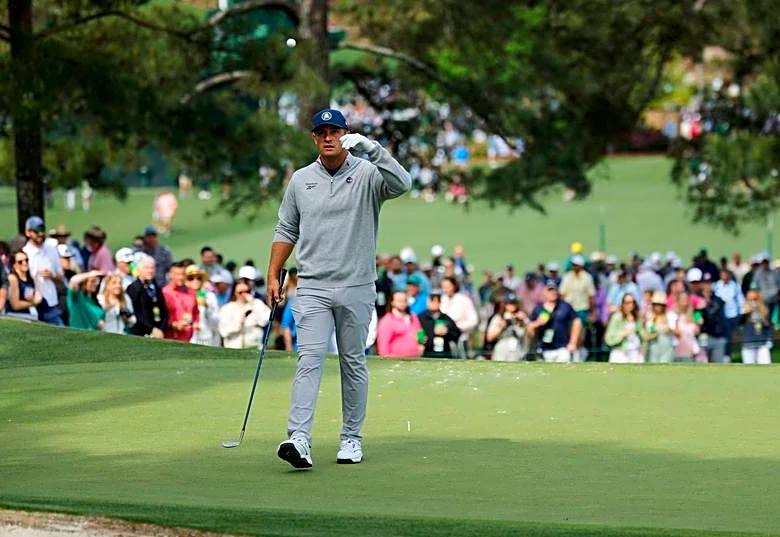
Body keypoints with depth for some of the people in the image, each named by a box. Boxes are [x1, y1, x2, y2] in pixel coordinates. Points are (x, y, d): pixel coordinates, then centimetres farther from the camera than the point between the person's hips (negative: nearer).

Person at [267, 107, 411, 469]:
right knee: (310, 360, -12)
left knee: (354, 363, 8)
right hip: (313, 288, 1)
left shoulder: (367, 174, -3)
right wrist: (273, 275, 9)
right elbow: (286, 231, 16)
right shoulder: (301, 180, 9)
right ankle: (299, 440, -23)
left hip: (357, 287, -1)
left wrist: (371, 148, -34)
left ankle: (351, 438, 19)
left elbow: (401, 184, -25)